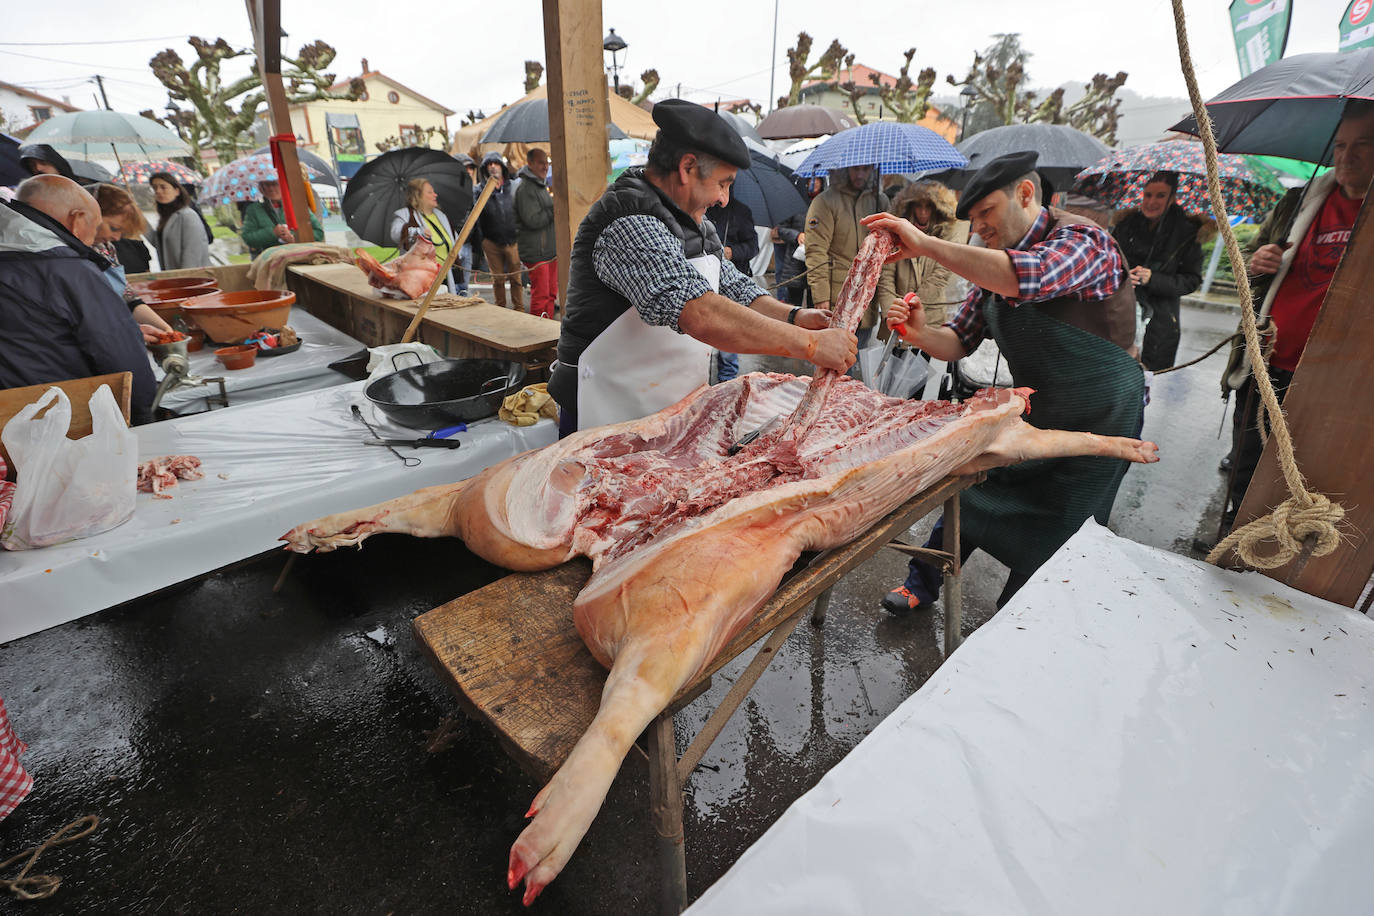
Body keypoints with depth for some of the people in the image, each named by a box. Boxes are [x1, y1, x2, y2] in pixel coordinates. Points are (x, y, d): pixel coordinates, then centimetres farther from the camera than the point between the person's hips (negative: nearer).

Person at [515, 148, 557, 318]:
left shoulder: (541, 184, 18)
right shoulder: (524, 187, -14)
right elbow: (533, 220, -22)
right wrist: (555, 206, -16)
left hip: (550, 249, 10)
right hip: (535, 252, -10)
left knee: (551, 293, 14)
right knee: (540, 295, -7)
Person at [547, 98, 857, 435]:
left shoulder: (694, 224, 12)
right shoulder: (630, 225, -22)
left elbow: (737, 290, 17)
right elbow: (701, 316, -34)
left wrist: (795, 316, -2)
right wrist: (809, 344, -29)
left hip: (675, 413, 9)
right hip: (610, 420, -9)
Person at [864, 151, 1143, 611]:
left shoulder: (1082, 240, -21)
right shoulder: (992, 263, 2)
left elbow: (1027, 276, -44)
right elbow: (959, 341, 0)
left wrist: (925, 244, -41)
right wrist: (920, 334, -23)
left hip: (1098, 418, -6)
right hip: (1033, 411, 6)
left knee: (1050, 543, 3)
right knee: (971, 494, 9)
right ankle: (923, 583, 25)